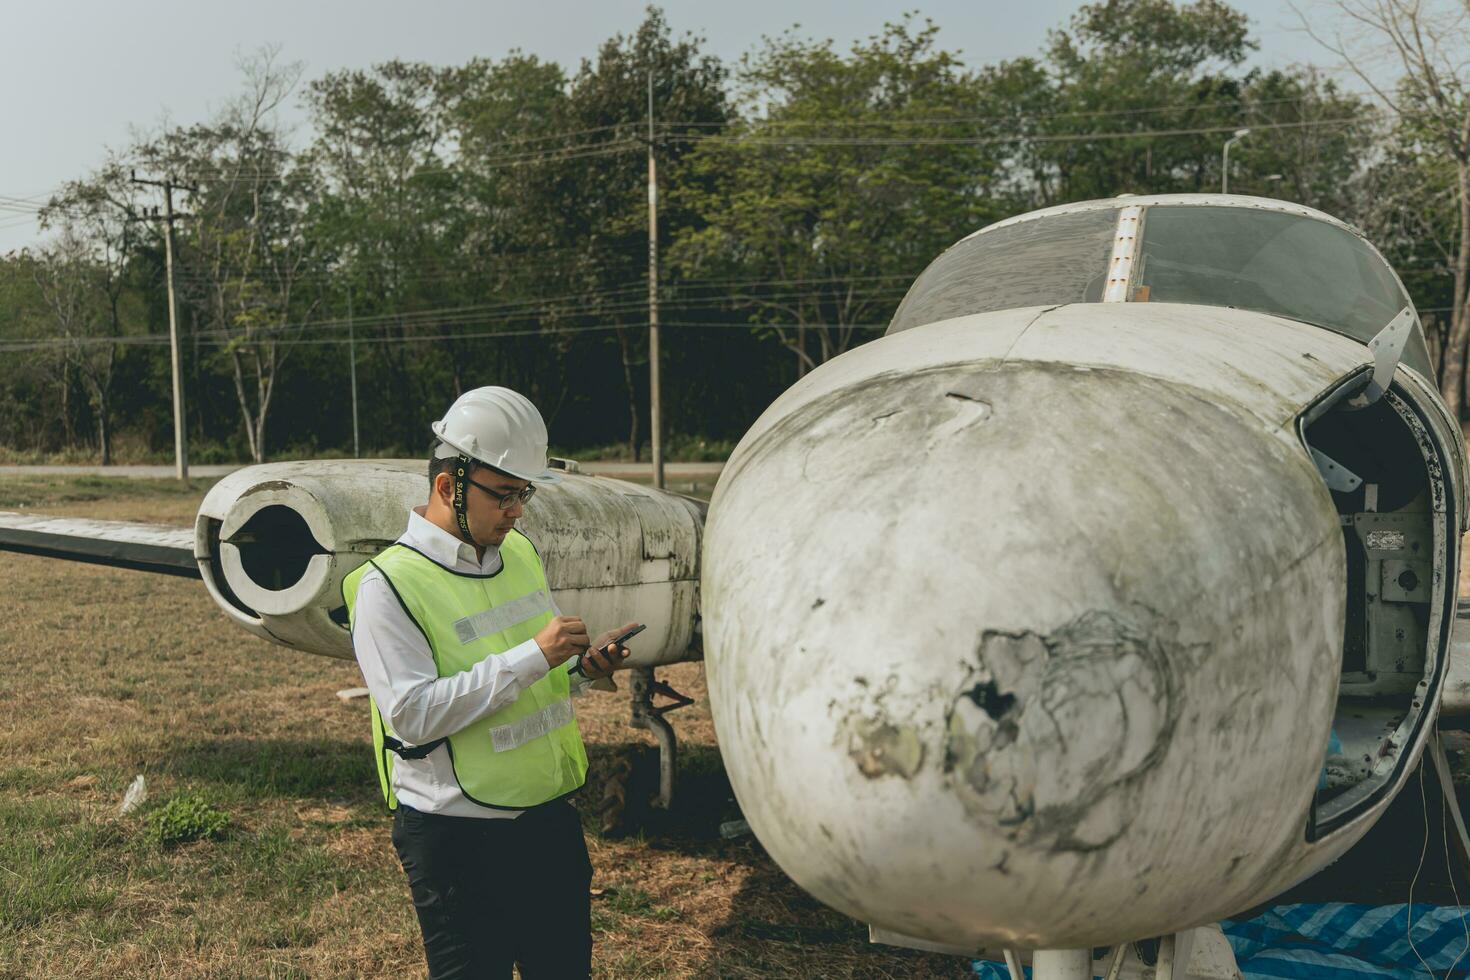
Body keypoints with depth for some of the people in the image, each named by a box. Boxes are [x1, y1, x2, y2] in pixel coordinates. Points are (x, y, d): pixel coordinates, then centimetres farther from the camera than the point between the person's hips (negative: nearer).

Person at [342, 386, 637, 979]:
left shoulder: (520, 554, 8)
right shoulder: (388, 585, -15)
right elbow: (412, 714, -24)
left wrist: (581, 670, -4)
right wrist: (532, 657, -26)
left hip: (551, 817, 7)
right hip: (456, 837, -7)